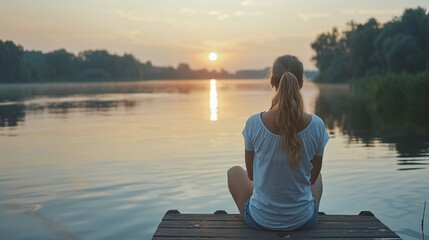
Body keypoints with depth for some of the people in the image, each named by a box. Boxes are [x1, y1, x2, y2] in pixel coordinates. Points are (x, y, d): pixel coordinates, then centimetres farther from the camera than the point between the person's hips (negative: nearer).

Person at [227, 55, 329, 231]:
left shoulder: (254, 123, -18)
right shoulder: (316, 125, -15)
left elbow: (251, 174, -3)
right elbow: (313, 176, -1)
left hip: (261, 219, -1)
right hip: (303, 220, 2)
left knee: (234, 172, 30)